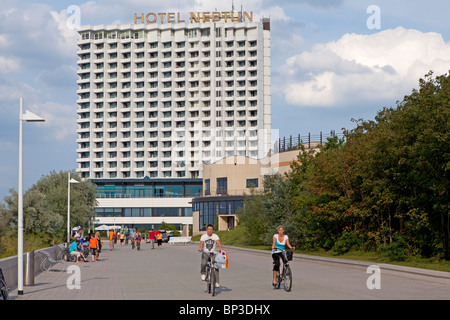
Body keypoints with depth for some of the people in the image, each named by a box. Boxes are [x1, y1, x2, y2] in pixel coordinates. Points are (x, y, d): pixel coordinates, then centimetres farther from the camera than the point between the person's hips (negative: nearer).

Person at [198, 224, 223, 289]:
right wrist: (200, 248, -38)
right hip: (205, 253, -1)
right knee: (203, 263, -30)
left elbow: (218, 242, -15)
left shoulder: (215, 236, 0)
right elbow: (201, 243, -16)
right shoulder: (203, 236, -1)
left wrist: (221, 249, -35)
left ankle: (216, 282, -8)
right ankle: (203, 274, 1)